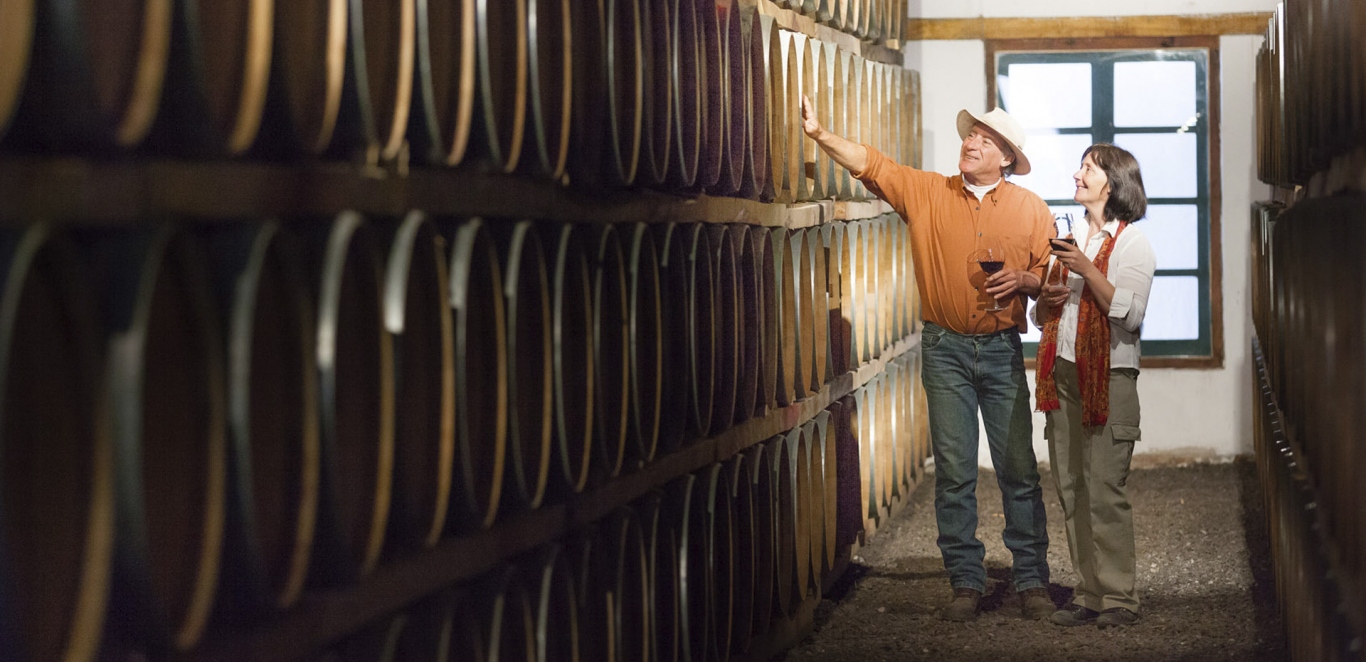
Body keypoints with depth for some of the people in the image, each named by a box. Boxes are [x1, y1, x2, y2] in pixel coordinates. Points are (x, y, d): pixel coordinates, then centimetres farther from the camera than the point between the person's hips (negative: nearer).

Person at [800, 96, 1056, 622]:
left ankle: (1032, 582, 8)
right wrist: (819, 133, -15)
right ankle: (966, 583, 9)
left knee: (1019, 470, 0)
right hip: (945, 349, 0)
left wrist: (1023, 279, -13)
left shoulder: (1030, 209, 4)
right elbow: (869, 164, -3)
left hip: (1002, 350, 0)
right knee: (953, 473, 2)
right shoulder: (926, 192, 4)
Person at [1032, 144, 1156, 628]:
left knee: (1104, 490, -9)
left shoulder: (1132, 243, -1)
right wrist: (1047, 299, 3)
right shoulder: (1071, 239, 19)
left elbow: (1129, 312, -13)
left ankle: (1119, 597, -4)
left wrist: (1087, 270, -18)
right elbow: (1042, 315, 24)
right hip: (1063, 373, 7)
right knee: (1071, 490, 5)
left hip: (1109, 376, -7)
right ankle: (1088, 594, 10)